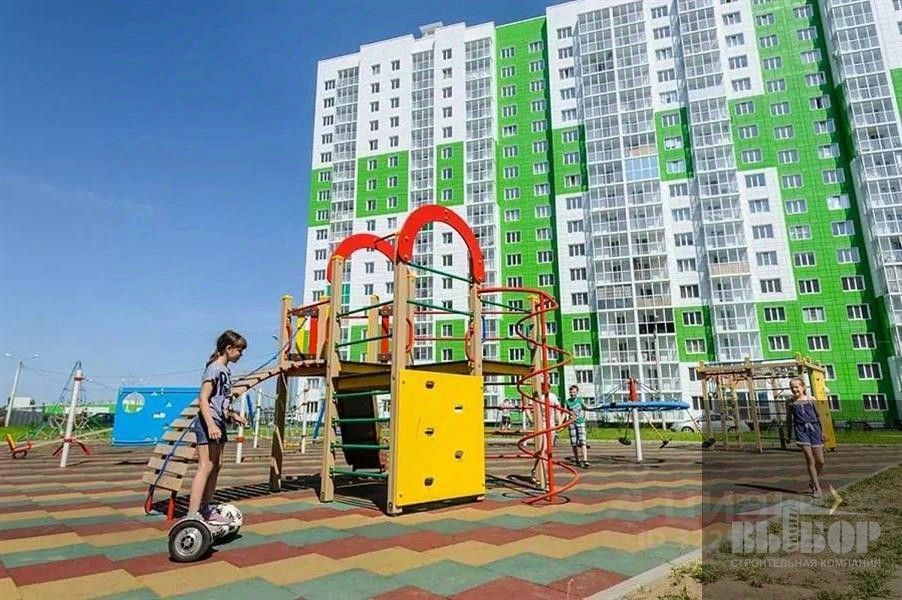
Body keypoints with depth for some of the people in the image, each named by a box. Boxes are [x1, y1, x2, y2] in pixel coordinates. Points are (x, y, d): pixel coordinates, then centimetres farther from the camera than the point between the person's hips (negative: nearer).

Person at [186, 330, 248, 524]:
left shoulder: (225, 370, 14)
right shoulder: (214, 368, -13)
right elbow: (203, 400, -20)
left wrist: (234, 415, 26)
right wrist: (211, 425, -29)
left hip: (219, 424, 10)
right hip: (209, 424, -10)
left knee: (216, 466, 14)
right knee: (205, 467, -12)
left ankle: (207, 510, 25)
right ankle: (192, 516, -11)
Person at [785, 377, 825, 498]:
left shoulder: (811, 400, 3)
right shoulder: (791, 402, 3)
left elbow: (818, 416, 9)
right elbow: (789, 418, 8)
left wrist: (822, 431, 9)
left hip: (813, 429, 1)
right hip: (801, 430, -1)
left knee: (820, 461, 4)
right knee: (810, 459, -9)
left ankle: (814, 482, 29)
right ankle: (817, 488, -1)